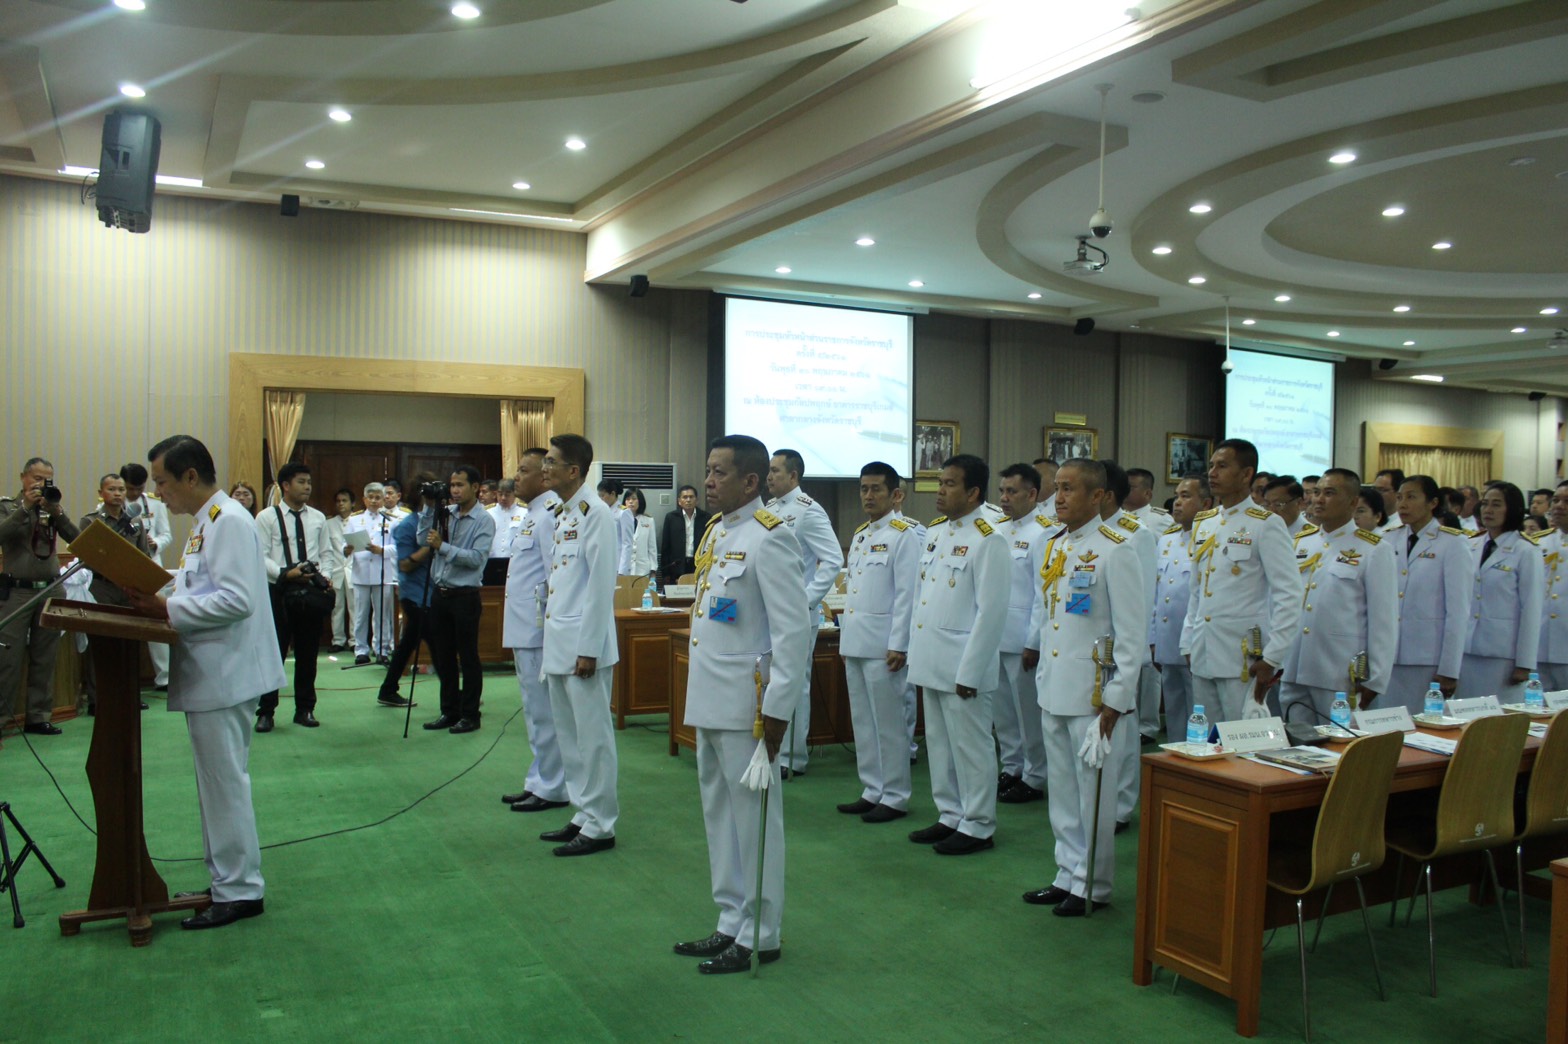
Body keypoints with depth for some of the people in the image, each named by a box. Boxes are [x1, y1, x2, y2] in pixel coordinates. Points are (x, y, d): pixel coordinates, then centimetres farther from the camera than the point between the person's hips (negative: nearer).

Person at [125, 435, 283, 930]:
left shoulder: (229, 520, -16)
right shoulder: (206, 522, 16)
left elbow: (237, 600, -25)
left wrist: (170, 609, -20)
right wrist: (160, 603, 5)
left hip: (224, 675, -10)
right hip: (208, 673, 10)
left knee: (225, 785, -2)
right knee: (218, 784, 17)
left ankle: (239, 891, 8)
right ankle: (228, 880, 27)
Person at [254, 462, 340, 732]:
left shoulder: (318, 518, 9)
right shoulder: (267, 517, -2)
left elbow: (326, 553, 12)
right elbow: (260, 557, -7)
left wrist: (325, 576, -5)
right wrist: (285, 573, -20)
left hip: (311, 593, 4)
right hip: (279, 592, -3)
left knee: (308, 654, 11)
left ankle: (305, 709, 22)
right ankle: (265, 711, 13)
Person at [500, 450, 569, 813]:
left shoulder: (550, 515, -16)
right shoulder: (533, 514, 16)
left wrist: (544, 615, -18)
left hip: (538, 632, -11)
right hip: (524, 630, 11)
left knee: (544, 713, -1)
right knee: (536, 712, 17)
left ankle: (551, 790, 9)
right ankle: (538, 783, 27)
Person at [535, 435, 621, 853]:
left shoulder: (596, 513, -12)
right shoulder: (560, 516, 15)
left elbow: (602, 584, -17)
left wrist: (589, 649, -18)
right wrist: (553, 640, 15)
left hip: (583, 644, -9)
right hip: (558, 642, 9)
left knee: (593, 737, -1)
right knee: (568, 736, 15)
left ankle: (600, 826, 9)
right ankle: (584, 815, 25)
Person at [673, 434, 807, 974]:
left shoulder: (769, 538, -15)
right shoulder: (715, 531, 12)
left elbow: (793, 629, -18)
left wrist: (777, 708, -19)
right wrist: (701, 688, 15)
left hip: (746, 700, -9)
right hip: (708, 698, 9)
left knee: (753, 816, 2)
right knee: (719, 815, 17)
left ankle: (760, 935, 16)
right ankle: (732, 924, 30)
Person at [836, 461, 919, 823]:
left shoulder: (903, 535, -8)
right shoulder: (859, 535, 15)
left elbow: (907, 593, -13)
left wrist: (899, 645, -17)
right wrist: (845, 636, 15)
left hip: (882, 645, -8)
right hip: (854, 643, 8)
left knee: (887, 724, 0)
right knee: (862, 722, 13)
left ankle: (895, 797, 11)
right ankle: (872, 791, 23)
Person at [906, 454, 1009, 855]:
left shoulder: (987, 541, -12)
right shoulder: (934, 531, 11)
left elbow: (991, 612, -15)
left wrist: (969, 672, -17)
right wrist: (916, 653, 13)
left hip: (962, 664, -8)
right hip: (931, 661, 8)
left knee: (970, 747, 3)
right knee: (939, 744, 15)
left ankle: (977, 827, 16)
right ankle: (950, 817, 28)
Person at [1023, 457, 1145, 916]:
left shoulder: (1115, 550, -12)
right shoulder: (1053, 544, 10)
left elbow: (1131, 632, -13)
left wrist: (1117, 698, -15)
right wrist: (1043, 674, 13)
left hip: (1092, 692, -7)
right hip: (1054, 688, 7)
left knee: (1093, 792, 4)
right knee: (1062, 790, 15)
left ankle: (1093, 886, 17)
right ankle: (1068, 875, 28)